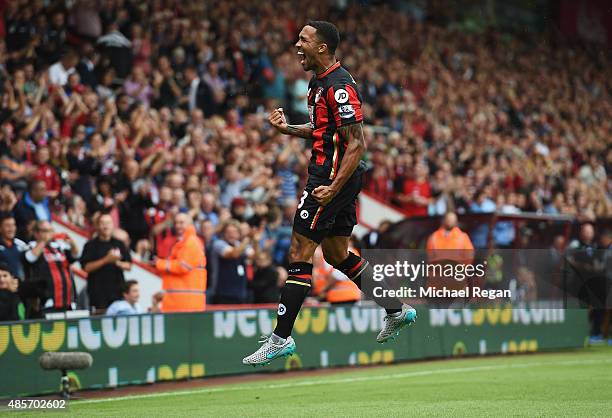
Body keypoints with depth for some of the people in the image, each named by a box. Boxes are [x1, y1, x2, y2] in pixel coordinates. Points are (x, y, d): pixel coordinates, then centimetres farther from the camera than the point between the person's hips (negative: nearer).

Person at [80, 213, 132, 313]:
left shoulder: (119, 244, 12)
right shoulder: (91, 245, 1)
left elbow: (128, 266, 11)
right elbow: (86, 267, -8)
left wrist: (117, 263, -10)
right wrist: (106, 260, -16)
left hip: (117, 289, 3)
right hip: (98, 290, -3)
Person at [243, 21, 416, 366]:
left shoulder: (340, 86, -18)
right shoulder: (319, 81, 12)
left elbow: (357, 143, -21)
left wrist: (333, 188, -26)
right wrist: (289, 128, 9)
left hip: (337, 177, -10)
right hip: (330, 176, 10)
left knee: (300, 254, -8)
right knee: (337, 255, 18)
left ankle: (281, 338, -4)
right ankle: (396, 311, 28)